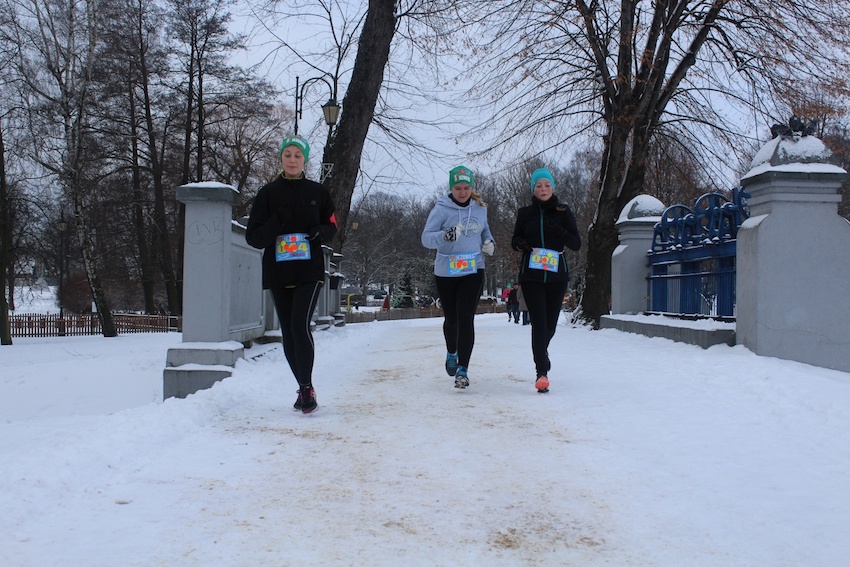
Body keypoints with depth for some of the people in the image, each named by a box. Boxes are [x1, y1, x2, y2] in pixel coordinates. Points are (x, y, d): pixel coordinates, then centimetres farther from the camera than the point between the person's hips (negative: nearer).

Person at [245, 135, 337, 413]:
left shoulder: (318, 192, 7)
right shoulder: (268, 193, 5)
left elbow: (331, 225, 16)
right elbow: (253, 237, 2)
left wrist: (321, 232, -8)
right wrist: (277, 223, -17)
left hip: (310, 271, -2)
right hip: (278, 273, 2)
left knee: (300, 324, -19)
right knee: (288, 333, 6)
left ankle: (307, 387, -10)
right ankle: (304, 389, 19)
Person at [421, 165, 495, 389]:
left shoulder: (479, 208, 3)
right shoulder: (441, 209, -9)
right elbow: (426, 238, -18)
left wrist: (489, 243, 3)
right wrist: (446, 235, -36)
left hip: (473, 271, 1)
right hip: (446, 272, -1)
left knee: (466, 319, -11)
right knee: (451, 318, 14)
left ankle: (463, 369, -8)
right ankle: (452, 352, 44)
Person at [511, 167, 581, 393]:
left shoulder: (563, 212, 3)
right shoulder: (525, 213, 6)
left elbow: (576, 244, 0)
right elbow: (515, 240, 13)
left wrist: (559, 232, -18)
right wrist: (520, 243, -11)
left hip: (557, 275, 1)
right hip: (531, 275, -1)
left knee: (550, 323, 7)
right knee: (538, 322, -12)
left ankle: (542, 349, 41)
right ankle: (542, 372, -12)